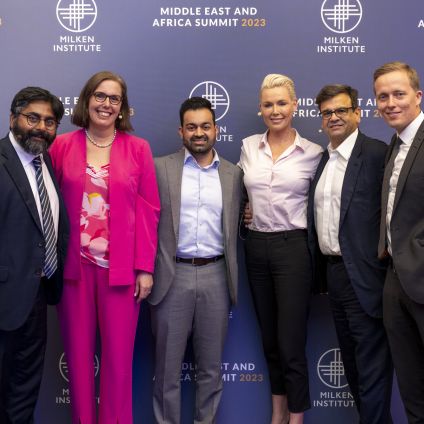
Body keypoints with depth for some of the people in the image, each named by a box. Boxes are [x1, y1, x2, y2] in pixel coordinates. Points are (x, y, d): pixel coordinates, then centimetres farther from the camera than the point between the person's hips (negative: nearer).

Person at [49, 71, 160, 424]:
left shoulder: (138, 149, 3)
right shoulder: (62, 146, 5)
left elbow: (149, 210, 1)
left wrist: (145, 267, -3)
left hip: (121, 267, -1)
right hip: (73, 265, 1)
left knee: (119, 354, 3)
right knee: (78, 351, 10)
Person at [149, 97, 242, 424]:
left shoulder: (234, 174, 8)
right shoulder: (161, 168, 2)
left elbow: (236, 227, 11)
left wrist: (233, 278, 4)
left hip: (216, 276, 2)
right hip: (173, 276, -2)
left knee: (211, 367, 12)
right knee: (168, 366, 9)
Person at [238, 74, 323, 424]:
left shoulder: (313, 153, -3)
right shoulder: (249, 147, 6)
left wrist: (296, 221, -1)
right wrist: (249, 211, 4)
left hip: (292, 247, -4)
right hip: (256, 247, 4)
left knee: (291, 343, -4)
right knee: (269, 339, 15)